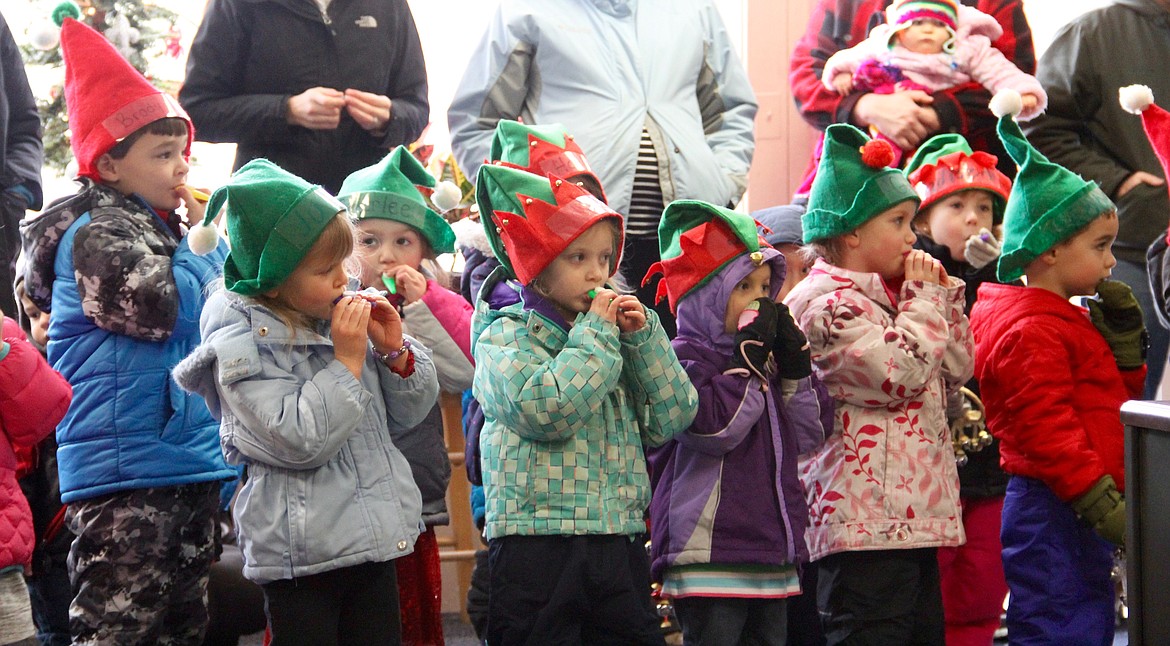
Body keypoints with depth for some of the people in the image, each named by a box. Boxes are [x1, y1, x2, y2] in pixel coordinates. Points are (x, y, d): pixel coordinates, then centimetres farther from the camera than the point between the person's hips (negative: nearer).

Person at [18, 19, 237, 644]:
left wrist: (204, 231, 17)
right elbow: (159, 306, -23)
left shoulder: (162, 227, 21)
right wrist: (219, 243, -8)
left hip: (187, 463, 10)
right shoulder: (97, 234, -8)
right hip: (126, 471, -10)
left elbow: (204, 324, 33)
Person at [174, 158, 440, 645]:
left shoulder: (344, 314, 6)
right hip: (304, 558, -6)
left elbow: (406, 416, 13)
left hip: (376, 541, 6)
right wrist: (347, 362, -18)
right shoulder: (241, 344, -11)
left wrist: (395, 350, -4)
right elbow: (299, 440, -21)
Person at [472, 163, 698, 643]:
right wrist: (595, 334, -10)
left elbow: (672, 419, 7)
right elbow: (544, 410, -21)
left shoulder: (613, 332, 14)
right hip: (537, 546, -5)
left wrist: (642, 337, -2)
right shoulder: (505, 336, -2)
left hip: (619, 544, 5)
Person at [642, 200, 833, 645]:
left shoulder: (766, 356, 18)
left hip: (772, 554, 8)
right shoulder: (683, 357, -7)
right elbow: (715, 425, -21)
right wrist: (749, 359, -14)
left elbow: (811, 432, 14)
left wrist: (794, 360, 3)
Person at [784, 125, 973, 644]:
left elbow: (958, 368, 22)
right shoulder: (826, 301, -11)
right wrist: (924, 298, -7)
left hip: (913, 513, 10)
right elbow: (901, 373, -19)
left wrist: (943, 293, 13)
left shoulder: (891, 295, 20)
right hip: (866, 520, -10)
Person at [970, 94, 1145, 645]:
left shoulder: (1067, 320, 18)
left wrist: (1124, 339, 9)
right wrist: (1104, 505, -22)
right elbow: (1047, 429, -22)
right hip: (1053, 513, -11)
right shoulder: (1031, 331, -16)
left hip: (1078, 514, 11)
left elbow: (1112, 398, 22)